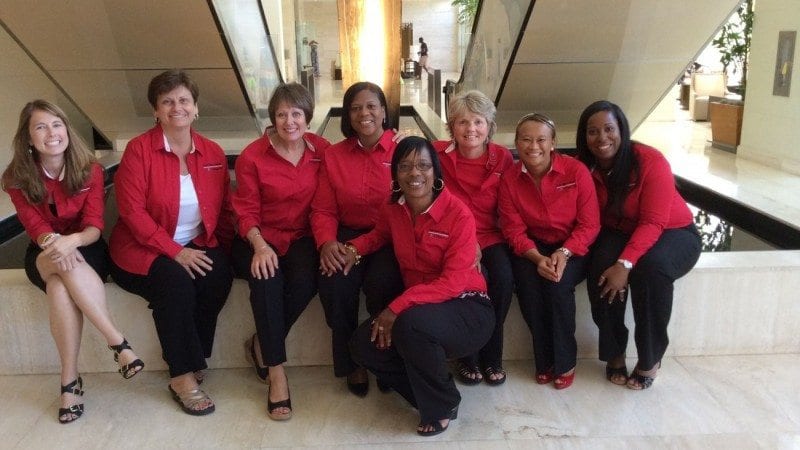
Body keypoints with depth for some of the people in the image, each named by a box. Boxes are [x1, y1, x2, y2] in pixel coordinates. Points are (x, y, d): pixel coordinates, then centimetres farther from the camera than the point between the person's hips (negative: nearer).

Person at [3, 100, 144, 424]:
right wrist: (53, 242, -37)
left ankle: (69, 379, -27)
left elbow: (94, 226, -13)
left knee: (60, 287, -36)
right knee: (62, 266, -38)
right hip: (43, 255, 1)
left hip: (86, 249, 0)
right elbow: (35, 227, -12)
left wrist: (72, 240, -38)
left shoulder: (90, 170, -7)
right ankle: (117, 342, -36)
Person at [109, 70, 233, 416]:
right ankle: (183, 376, -18)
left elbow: (224, 209, 11)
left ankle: (190, 358, -8)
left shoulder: (212, 153, 6)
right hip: (145, 248, -3)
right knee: (175, 281, -32)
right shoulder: (139, 149, -6)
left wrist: (223, 246, -4)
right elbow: (132, 210, -13)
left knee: (220, 276, -27)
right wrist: (174, 251, -21)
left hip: (197, 246, 4)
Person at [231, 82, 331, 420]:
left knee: (306, 280, -31)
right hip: (261, 238, -1)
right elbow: (247, 212, -2)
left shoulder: (321, 150, 2)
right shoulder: (252, 156, -3)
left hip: (302, 237, 2)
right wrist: (259, 246, -21)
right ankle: (276, 373, -25)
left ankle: (263, 344, -6)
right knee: (267, 279, -33)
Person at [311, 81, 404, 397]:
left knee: (381, 282, -32)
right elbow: (323, 210, 8)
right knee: (334, 284, -27)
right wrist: (327, 242, -12)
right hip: (349, 235, 3)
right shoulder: (334, 155, 10)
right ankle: (351, 364, -2)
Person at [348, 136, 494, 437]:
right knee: (363, 344, -12)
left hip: (467, 309, -6)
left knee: (411, 323, -34)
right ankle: (428, 394, 10)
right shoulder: (393, 209, -1)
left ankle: (443, 404, -5)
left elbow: (453, 283, -22)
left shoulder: (458, 213, -18)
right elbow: (379, 235, 23)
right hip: (416, 309, 6)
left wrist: (398, 307, -28)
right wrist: (354, 249, 0)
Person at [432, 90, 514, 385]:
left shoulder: (503, 158, 1)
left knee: (503, 277, -26)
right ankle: (468, 355, -5)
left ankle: (492, 356, -2)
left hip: (492, 237, 2)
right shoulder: (438, 155, -5)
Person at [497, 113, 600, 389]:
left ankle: (565, 362, -6)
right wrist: (537, 258, -25)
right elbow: (514, 230, -7)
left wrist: (563, 253, -26)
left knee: (558, 283, -29)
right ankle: (544, 360, -7)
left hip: (573, 247, -2)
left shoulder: (576, 171, -14)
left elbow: (590, 224, -11)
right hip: (534, 247, 2)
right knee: (526, 279, -28)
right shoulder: (509, 179, -7)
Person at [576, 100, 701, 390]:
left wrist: (625, 264, -37)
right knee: (601, 266, -29)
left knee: (651, 267, -34)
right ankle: (614, 354, -9)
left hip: (672, 233, -3)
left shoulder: (650, 161, -22)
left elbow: (653, 223, -25)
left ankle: (650, 360, -13)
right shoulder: (583, 167, -10)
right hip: (620, 233, 3)